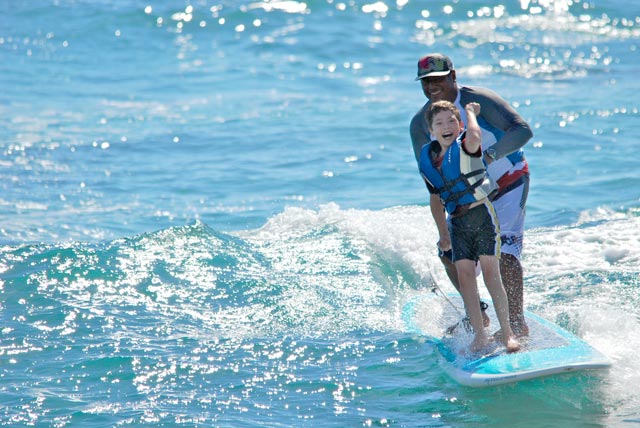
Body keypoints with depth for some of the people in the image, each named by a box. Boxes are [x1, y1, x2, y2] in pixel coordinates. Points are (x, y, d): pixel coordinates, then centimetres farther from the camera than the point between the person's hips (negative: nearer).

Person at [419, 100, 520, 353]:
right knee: (464, 275, -3)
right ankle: (480, 335, 1)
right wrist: (442, 231, 20)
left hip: (482, 213, -5)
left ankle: (507, 332, -2)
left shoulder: (465, 146, -10)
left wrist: (470, 111, -18)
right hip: (458, 222, 5)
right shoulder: (427, 160, 7)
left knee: (490, 272, -8)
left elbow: (475, 137, -37)